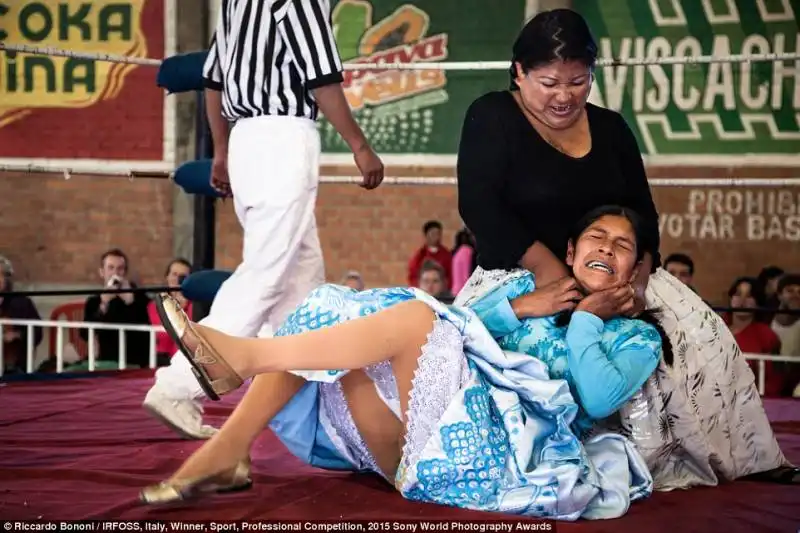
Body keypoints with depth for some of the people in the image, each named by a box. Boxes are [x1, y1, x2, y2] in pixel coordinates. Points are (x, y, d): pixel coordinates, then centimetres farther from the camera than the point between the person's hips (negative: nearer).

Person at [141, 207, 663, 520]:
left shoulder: (637, 338, 16)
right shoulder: (527, 294, 29)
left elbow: (599, 398, -6)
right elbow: (459, 334, 12)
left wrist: (583, 318, 4)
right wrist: (517, 308, 2)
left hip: (500, 449, -6)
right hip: (423, 441, 6)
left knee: (416, 316, -26)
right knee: (323, 327, -7)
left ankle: (241, 356, -25)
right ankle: (227, 452, -21)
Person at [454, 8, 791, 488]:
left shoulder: (610, 128, 12)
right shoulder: (492, 118, -3)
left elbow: (641, 213, 8)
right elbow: (480, 206, -14)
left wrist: (637, 277, -13)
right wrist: (545, 264, -24)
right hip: (519, 278, -5)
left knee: (702, 337, -13)